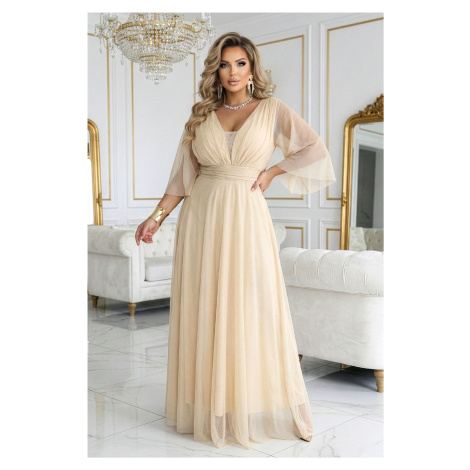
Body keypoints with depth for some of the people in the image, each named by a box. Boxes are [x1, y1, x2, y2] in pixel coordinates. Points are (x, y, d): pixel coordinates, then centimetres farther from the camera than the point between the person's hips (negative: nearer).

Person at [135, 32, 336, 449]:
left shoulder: (272, 110, 4)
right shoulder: (201, 116, 10)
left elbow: (315, 150, -2)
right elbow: (183, 176, 9)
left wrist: (271, 172, -2)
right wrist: (157, 217, 2)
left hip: (246, 217, -2)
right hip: (201, 217, 3)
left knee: (253, 309, 0)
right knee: (204, 309, 5)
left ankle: (254, 407, 15)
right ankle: (209, 407, 18)